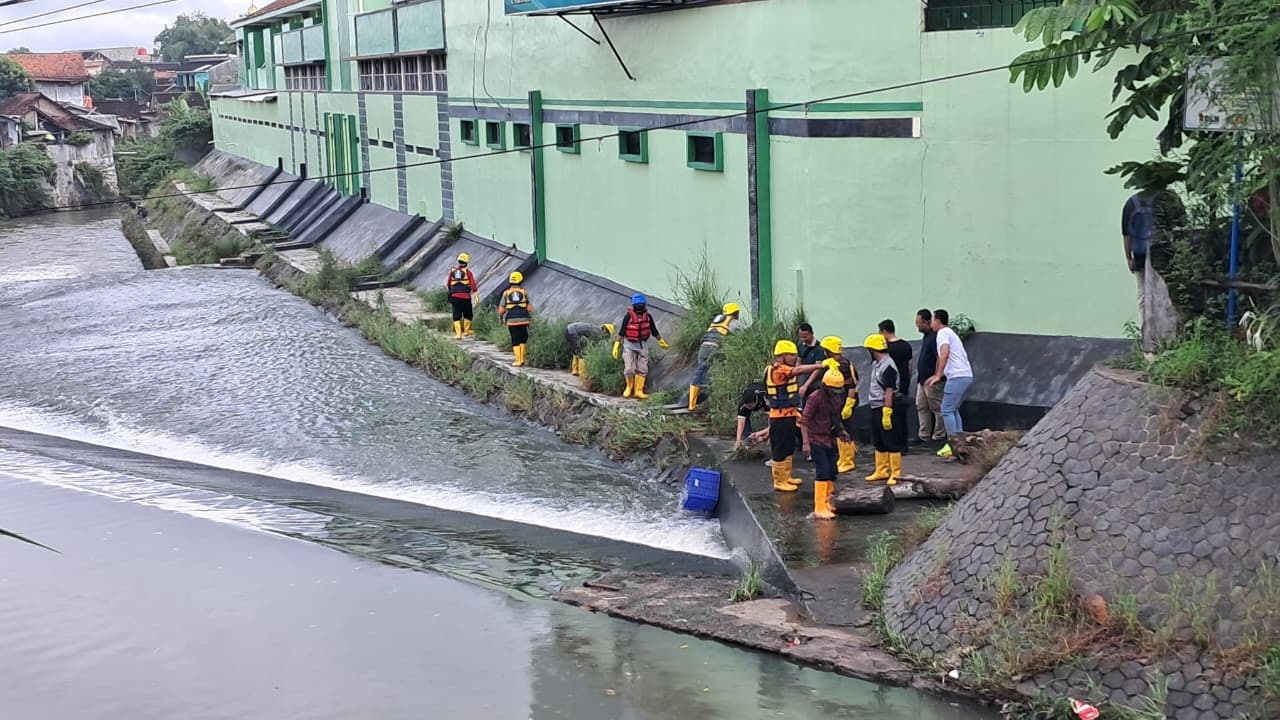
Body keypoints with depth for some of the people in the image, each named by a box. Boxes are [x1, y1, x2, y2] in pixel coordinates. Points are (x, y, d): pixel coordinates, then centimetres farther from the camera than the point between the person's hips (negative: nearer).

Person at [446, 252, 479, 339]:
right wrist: (475, 294, -4)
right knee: (468, 315, 14)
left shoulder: (452, 271, 8)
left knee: (456, 316, 5)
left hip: (454, 296, 2)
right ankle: (466, 332, 20)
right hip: (465, 297, -2)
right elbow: (473, 284, -7)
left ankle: (458, 334, -2)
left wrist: (450, 291, 34)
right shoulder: (467, 271, -2)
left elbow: (448, 283, 17)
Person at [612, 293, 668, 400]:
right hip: (629, 345, -3)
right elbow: (621, 332, -10)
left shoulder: (648, 317, -3)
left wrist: (661, 342, 20)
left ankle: (638, 391, 9)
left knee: (642, 369, 2)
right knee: (629, 369, -8)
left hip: (642, 345, 3)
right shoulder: (628, 316, -14)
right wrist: (616, 346, -14)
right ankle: (629, 387, 17)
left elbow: (654, 331, 11)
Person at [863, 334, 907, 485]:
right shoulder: (876, 364, 11)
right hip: (876, 408, 10)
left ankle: (896, 474, 3)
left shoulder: (887, 366, -17)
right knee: (879, 443, 17)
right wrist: (878, 412, 17)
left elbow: (889, 392, -21)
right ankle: (882, 471, 26)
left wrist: (886, 413, -23)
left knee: (892, 444, -2)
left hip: (886, 408, -10)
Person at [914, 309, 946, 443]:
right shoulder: (926, 336, 14)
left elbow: (940, 358, -22)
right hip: (923, 379, 10)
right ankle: (924, 436, 17)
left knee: (937, 408, -2)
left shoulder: (935, 336, -17)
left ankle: (938, 436, 3)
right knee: (921, 407, 12)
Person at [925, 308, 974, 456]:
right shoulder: (950, 333, 25)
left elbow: (945, 354, -22)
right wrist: (938, 375, 36)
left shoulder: (943, 333, -6)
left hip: (957, 377, -10)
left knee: (947, 410, -6)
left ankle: (953, 445, -8)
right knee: (954, 410, 17)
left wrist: (938, 376, -22)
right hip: (967, 376, 10)